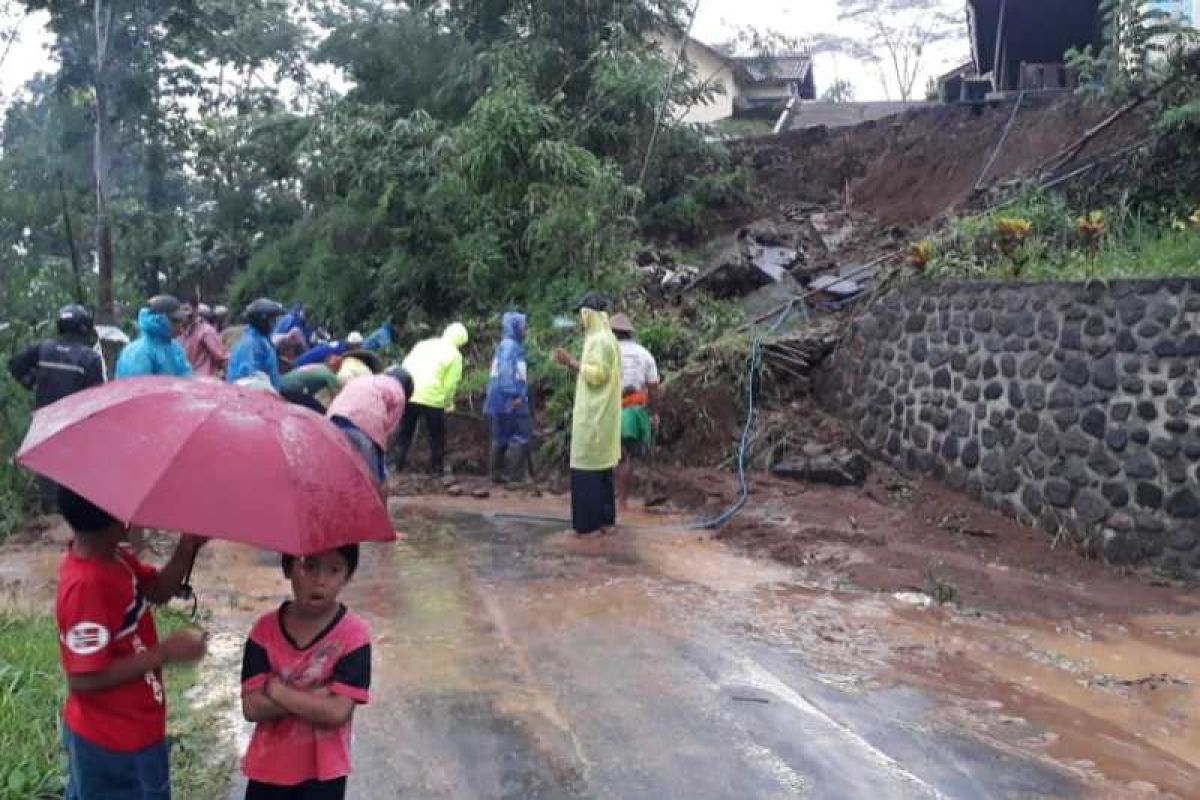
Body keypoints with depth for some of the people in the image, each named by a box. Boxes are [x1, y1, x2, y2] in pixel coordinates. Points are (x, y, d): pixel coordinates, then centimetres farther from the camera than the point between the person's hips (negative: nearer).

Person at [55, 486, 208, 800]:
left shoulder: (115, 556, -5)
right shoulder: (87, 585, -32)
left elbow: (159, 590, 6)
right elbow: (84, 679, -29)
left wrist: (189, 546, -12)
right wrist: (165, 653, -25)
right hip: (115, 745, -9)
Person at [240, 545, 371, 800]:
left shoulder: (353, 634, -16)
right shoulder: (265, 629, -7)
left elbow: (337, 711, -23)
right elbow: (252, 706, -13)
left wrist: (276, 689, -18)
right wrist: (314, 697, -22)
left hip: (323, 772, -3)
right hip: (268, 767, 3)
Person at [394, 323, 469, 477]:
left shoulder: (423, 344, 18)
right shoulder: (455, 355, 2)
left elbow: (405, 367, 14)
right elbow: (450, 384, -4)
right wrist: (449, 404, 11)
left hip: (409, 395, 5)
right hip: (433, 399, -4)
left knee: (405, 433, 18)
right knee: (436, 437, 11)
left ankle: (398, 464, 20)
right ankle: (436, 470, 12)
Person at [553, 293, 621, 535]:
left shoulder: (599, 340, -15)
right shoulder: (604, 338, 16)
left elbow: (597, 374, -21)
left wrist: (572, 363, -12)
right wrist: (573, 363, 14)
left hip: (594, 416, -10)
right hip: (600, 414, 10)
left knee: (588, 468, -6)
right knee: (600, 467, 13)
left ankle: (591, 522, -3)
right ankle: (604, 518, 18)